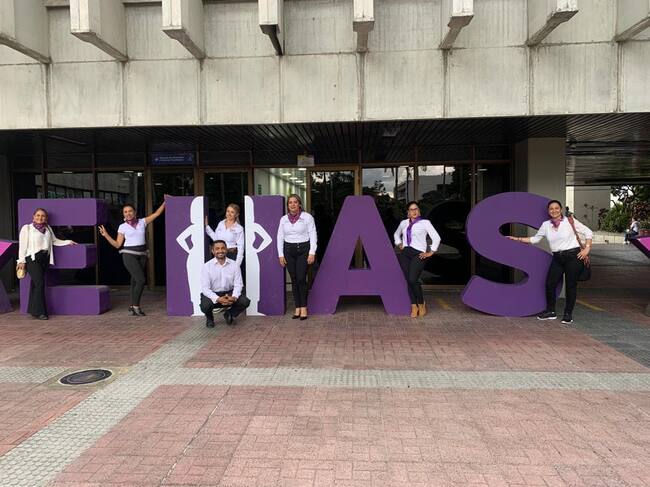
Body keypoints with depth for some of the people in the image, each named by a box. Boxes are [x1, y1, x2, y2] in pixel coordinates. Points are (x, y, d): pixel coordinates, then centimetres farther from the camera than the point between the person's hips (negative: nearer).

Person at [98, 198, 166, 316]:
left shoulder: (142, 222, 5)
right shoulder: (122, 227, -1)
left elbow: (157, 213, 2)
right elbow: (117, 245, -2)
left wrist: (165, 202, -5)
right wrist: (106, 235, -13)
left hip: (141, 255, 4)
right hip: (129, 255, -4)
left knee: (135, 281, 8)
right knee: (141, 280, -14)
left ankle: (133, 306, 20)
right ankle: (136, 305, 0)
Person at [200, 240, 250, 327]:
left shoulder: (234, 265, -4)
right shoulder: (207, 266, -10)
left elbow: (238, 285, -6)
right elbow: (205, 288, -15)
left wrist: (234, 297, -28)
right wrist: (218, 299, -32)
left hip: (229, 293, 2)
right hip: (212, 294, -2)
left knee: (245, 301, -21)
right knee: (205, 306, -33)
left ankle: (229, 314, 12)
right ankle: (209, 317, 8)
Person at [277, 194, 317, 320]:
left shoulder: (307, 217, -2)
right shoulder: (283, 219, 8)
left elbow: (313, 235, -4)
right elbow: (280, 237, 10)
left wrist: (312, 253, -10)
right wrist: (281, 255, 4)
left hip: (303, 249, -3)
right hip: (289, 250, 3)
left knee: (301, 279, -8)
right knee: (294, 280, 5)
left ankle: (304, 307, 3)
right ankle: (297, 308, 11)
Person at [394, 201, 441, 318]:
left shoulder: (425, 222, 4)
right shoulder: (403, 223, 16)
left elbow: (436, 238, 1)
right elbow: (396, 234, 35)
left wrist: (431, 252, -3)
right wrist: (399, 244, 18)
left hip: (418, 254, -4)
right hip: (405, 253, 4)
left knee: (413, 279, -18)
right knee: (407, 280, -6)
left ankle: (421, 304, 1)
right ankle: (413, 306, 0)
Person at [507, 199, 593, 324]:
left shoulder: (570, 221, -4)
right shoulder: (546, 225, 6)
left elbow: (588, 232, 2)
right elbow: (535, 239, 13)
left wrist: (587, 248, -7)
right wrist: (517, 239, 7)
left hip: (572, 256, -4)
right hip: (557, 258, 4)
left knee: (571, 286, 2)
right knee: (550, 284, 1)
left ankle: (568, 314, 15)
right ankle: (550, 311, 18)